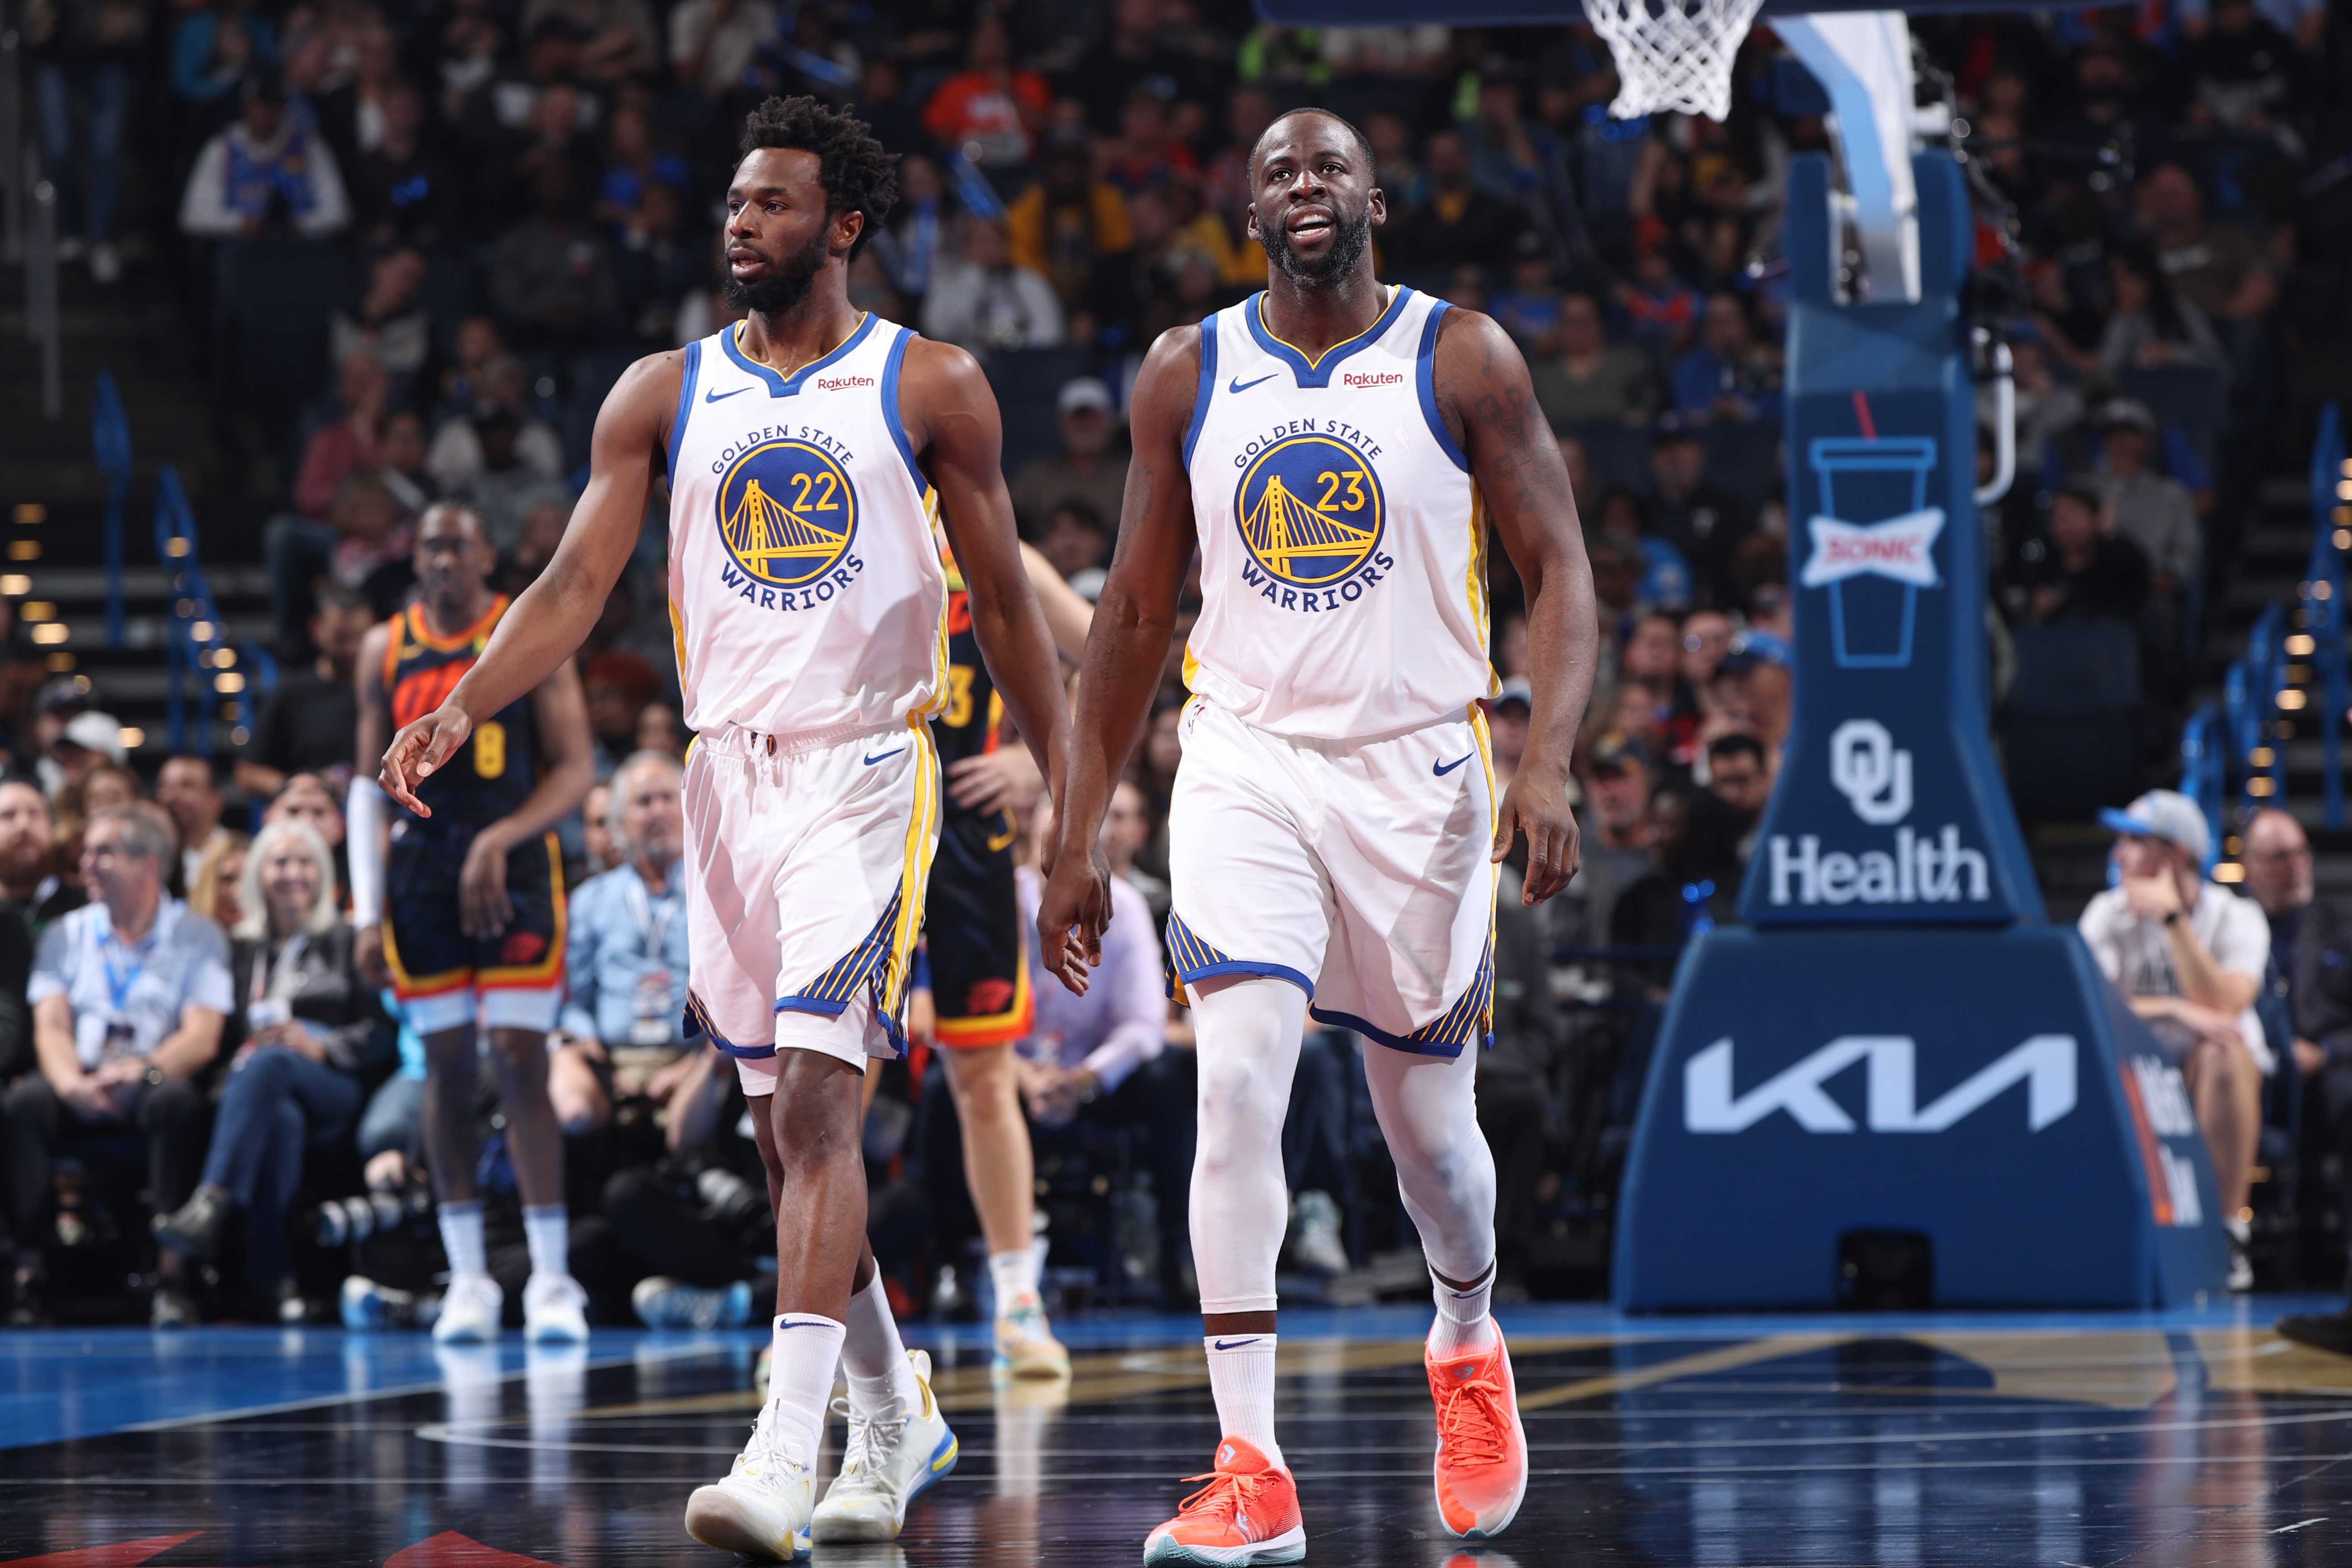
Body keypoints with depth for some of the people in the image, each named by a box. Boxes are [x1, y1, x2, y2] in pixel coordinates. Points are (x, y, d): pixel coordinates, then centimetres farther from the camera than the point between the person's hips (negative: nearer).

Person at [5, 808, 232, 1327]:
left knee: (178, 1101, -36)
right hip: (81, 1086, 2)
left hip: (150, 1085, -2)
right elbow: (51, 1028, 5)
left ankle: (172, 1276, -37)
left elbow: (202, 1040, -3)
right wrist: (70, 1081, -19)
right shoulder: (67, 935, 17)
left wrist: (143, 1071, -24)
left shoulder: (197, 936, 8)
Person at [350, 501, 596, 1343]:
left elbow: (573, 770, -3)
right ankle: (467, 1278, 8)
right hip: (422, 871, 3)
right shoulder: (385, 650, 8)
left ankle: (551, 1279, -7)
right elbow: (369, 784, 9)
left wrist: (500, 840, -18)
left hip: (514, 870, -3)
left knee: (521, 1065, -8)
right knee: (447, 1068, 3)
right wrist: (368, 910, 1)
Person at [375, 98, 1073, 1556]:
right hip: (729, 774, 5)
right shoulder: (664, 393, 8)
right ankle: (898, 1418, 27)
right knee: (786, 1131, 10)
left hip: (867, 775, -5)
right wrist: (462, 709, -15)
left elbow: (1007, 606, 5)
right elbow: (578, 582, 1)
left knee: (817, 1108, -18)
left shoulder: (932, 386, 0)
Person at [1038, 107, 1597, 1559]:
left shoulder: (1462, 360, -2)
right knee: (1239, 1079, -19)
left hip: (1418, 771, -1)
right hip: (1246, 767, 1)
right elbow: (1137, 612, 11)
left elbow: (1560, 572, -4)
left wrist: (1548, 765, -19)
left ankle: (1470, 1343, 44)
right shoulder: (1188, 376, 4)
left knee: (1428, 1116, 10)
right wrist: (1080, 838, 9)